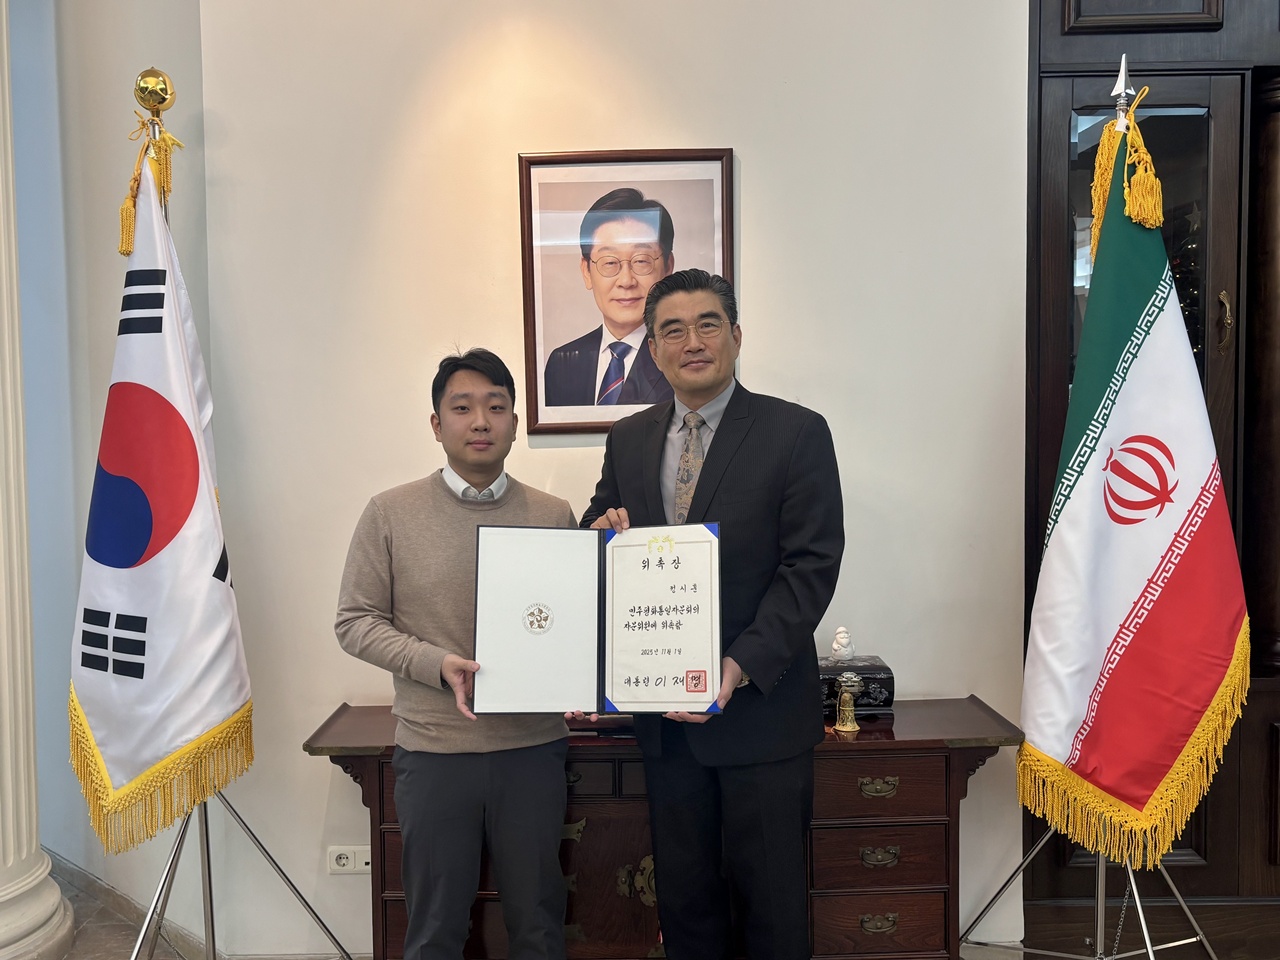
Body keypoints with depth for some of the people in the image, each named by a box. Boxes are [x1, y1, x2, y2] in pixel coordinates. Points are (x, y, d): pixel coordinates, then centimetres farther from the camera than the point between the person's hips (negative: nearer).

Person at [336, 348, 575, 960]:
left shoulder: (554, 516, 3)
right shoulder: (390, 513, -1)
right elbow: (355, 622, -1)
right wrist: (438, 665, -15)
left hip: (533, 746, 2)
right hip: (433, 749, -1)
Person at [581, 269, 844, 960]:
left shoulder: (797, 433, -6)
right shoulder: (627, 440, 9)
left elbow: (811, 567, -12)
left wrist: (742, 665, -22)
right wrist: (601, 533, -9)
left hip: (761, 707, -4)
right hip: (663, 714, 4)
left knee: (770, 901, 9)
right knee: (682, 895, 17)